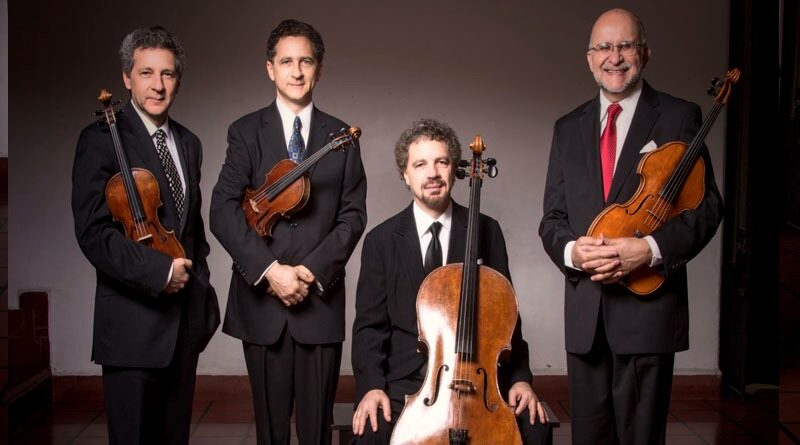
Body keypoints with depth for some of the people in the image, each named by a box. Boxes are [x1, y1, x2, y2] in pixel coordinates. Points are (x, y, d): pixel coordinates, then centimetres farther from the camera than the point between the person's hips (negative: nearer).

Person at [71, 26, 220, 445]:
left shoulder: (189, 143, 14)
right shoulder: (101, 140, -8)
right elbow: (93, 232, -16)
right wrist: (159, 271, -21)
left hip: (185, 318, 6)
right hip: (133, 321, -6)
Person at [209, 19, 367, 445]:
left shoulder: (342, 136, 8)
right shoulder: (246, 132, 4)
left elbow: (353, 214, 2)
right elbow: (223, 211, -6)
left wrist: (313, 270, -11)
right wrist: (270, 269, -16)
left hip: (321, 298, 0)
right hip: (261, 298, 0)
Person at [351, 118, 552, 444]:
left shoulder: (486, 232, 5)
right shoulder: (382, 240, 3)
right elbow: (370, 324, 2)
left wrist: (519, 378, -5)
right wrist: (372, 386, -14)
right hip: (406, 379, -1)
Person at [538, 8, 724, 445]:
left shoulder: (679, 118, 2)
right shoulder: (568, 128, 13)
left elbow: (706, 206, -3)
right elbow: (552, 218, 12)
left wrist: (651, 248, -18)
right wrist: (571, 250, -11)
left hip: (647, 306, -4)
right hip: (584, 310, 4)